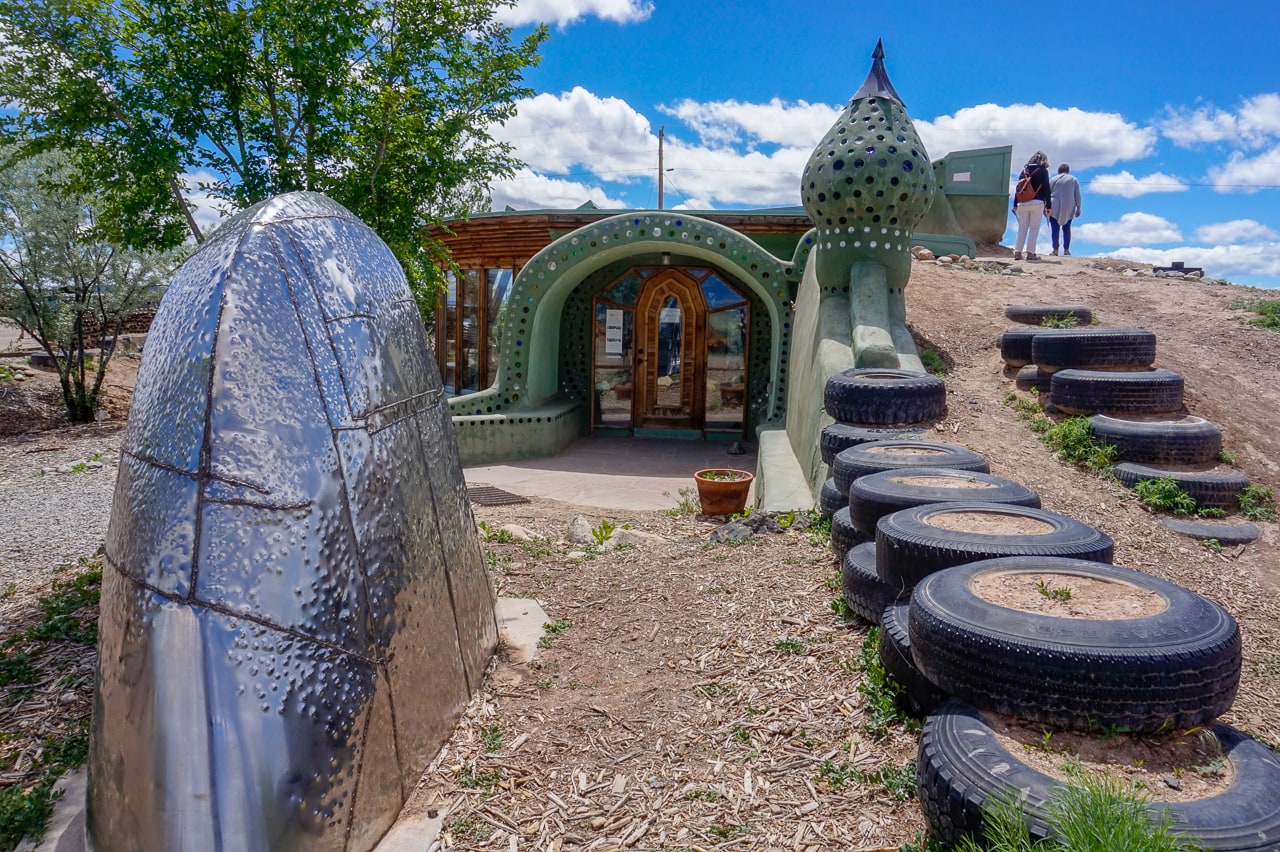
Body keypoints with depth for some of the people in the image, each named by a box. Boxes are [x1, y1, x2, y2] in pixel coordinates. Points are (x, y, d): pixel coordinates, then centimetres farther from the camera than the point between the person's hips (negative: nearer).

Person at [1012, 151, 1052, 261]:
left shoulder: (1024, 170, 11)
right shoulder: (1043, 171, 1)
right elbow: (1046, 189, -2)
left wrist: (1015, 205, 12)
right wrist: (1048, 206, 0)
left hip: (1023, 203, 4)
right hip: (1037, 203, -3)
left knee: (1022, 228, 9)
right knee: (1034, 228, 1)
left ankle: (1017, 252, 5)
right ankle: (1030, 253, -2)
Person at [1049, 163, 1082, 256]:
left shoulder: (1053, 180, 10)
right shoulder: (1073, 179, 11)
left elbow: (1047, 194, 8)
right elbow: (1077, 195, 6)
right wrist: (1078, 208, 8)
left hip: (1054, 207, -1)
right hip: (1068, 208, 1)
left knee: (1055, 228, -2)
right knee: (1067, 228, 8)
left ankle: (1055, 250, -7)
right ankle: (1066, 249, 6)